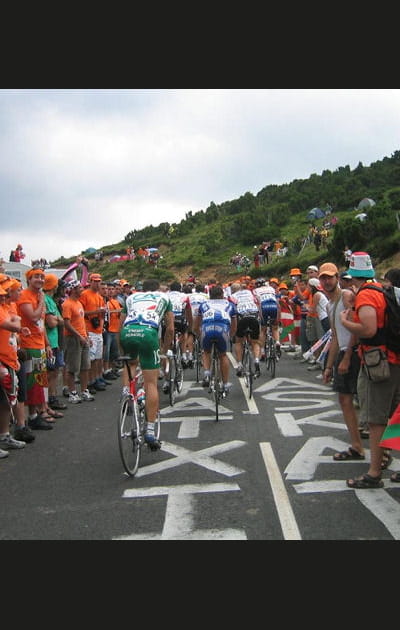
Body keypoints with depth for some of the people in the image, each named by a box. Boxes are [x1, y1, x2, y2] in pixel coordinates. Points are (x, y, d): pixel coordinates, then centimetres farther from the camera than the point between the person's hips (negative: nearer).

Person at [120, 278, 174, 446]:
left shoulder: (131, 297, 33)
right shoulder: (164, 297, 30)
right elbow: (170, 328, 24)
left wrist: (123, 352, 37)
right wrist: (165, 350, 36)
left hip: (127, 333, 2)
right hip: (148, 332, -2)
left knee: (131, 362, 36)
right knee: (151, 383, 3)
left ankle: (126, 392, 13)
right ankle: (150, 431, 1)